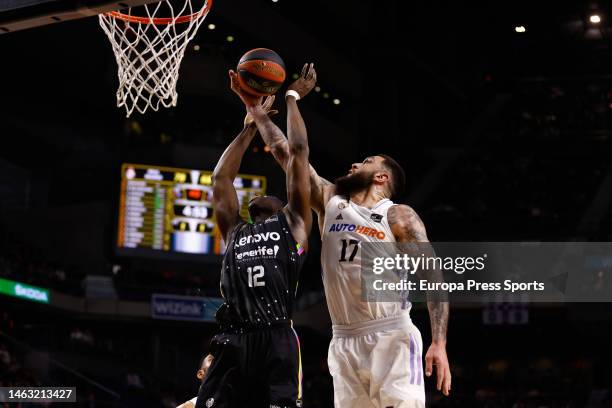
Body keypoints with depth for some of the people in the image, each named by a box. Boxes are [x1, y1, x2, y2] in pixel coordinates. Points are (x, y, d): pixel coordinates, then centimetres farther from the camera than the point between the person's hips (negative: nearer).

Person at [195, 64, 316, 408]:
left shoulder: (293, 224, 19)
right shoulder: (235, 231, 27)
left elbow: (298, 152, 20)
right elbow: (221, 178, 30)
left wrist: (292, 97, 29)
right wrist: (251, 125, 36)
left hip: (277, 342, -3)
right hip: (232, 342, 3)